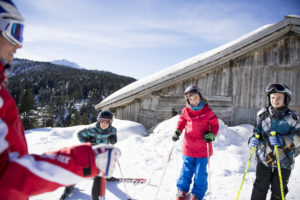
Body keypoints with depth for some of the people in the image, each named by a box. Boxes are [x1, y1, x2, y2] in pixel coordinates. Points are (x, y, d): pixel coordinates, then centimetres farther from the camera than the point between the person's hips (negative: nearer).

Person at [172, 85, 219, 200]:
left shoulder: (207, 111, -9)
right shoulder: (186, 111, -2)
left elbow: (215, 124, -1)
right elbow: (181, 122, 12)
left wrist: (212, 134, -17)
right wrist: (177, 131, -3)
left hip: (203, 148, -2)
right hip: (188, 147, 2)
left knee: (200, 173, 8)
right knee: (186, 170, 16)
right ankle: (182, 189, 37)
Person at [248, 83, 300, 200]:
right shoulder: (263, 114, -1)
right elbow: (257, 131, 9)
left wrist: (282, 140, -26)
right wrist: (253, 140, -12)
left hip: (283, 160, -1)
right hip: (264, 157, 1)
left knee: (278, 190, 15)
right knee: (260, 188, 12)